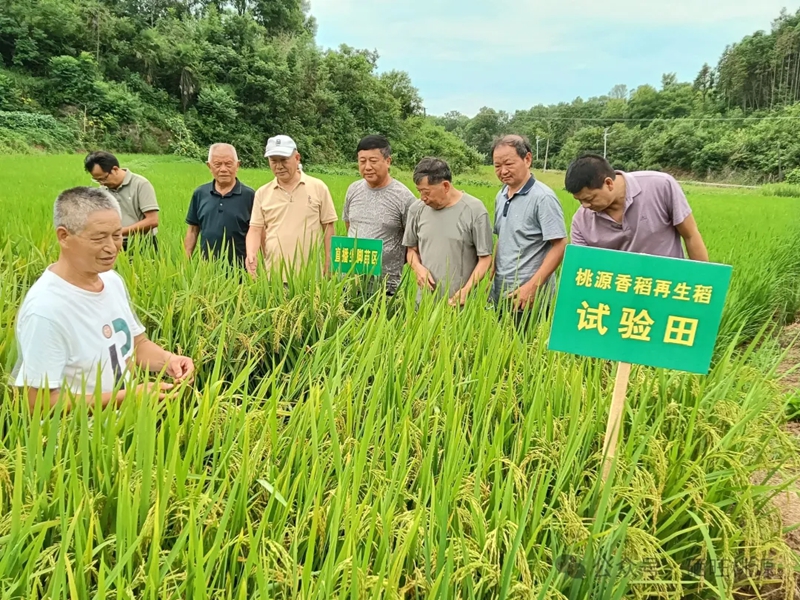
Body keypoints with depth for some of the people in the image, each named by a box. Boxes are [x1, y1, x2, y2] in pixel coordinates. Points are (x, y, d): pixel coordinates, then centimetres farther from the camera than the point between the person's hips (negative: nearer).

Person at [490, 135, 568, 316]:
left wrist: (532, 287, -20)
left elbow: (559, 246, -15)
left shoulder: (543, 198, -12)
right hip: (499, 294, 7)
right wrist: (492, 278, 10)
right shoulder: (501, 196, 10)